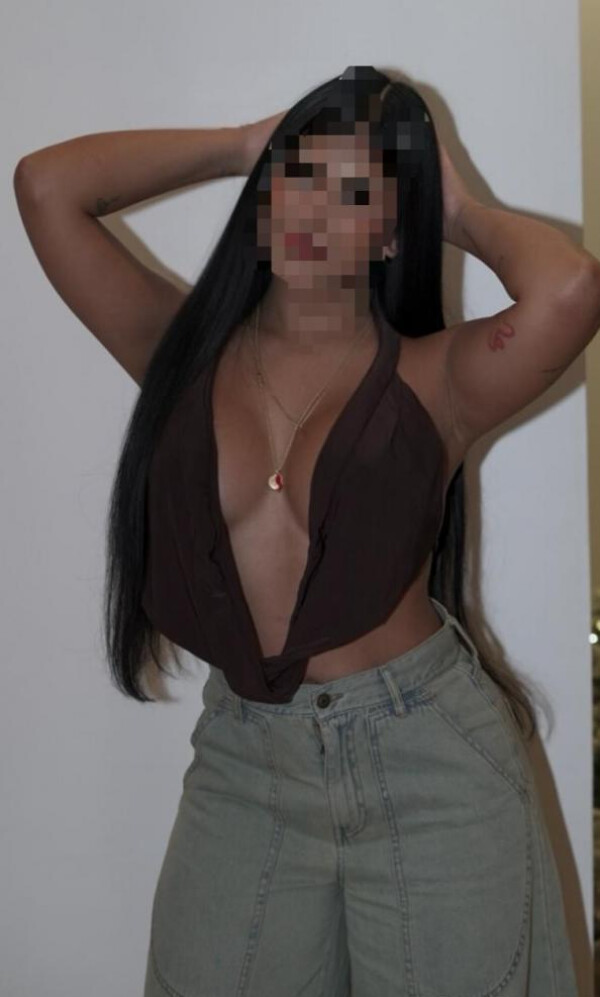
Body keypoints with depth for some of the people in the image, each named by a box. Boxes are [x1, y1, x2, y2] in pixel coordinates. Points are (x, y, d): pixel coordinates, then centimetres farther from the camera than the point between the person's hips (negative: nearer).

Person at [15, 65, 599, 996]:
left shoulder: (428, 378, -7)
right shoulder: (185, 349, 1)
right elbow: (46, 185, -4)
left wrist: (467, 215, -6)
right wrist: (241, 145, 2)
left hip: (428, 757, -2)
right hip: (239, 761, 3)